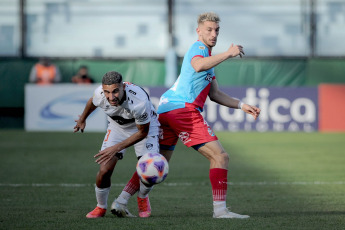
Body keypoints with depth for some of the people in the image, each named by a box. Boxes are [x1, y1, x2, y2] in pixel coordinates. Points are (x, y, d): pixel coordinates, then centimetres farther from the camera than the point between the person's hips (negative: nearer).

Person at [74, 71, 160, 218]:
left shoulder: (139, 102, -41)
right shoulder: (100, 94, -30)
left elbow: (143, 132, -24)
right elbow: (92, 102, 0)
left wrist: (117, 148, -27)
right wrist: (82, 119, 19)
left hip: (145, 125, -3)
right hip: (117, 127, 3)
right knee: (105, 170, -13)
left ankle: (142, 198, 16)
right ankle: (101, 207, 14)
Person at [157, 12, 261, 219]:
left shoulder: (208, 55, 29)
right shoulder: (198, 47, -2)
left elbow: (214, 93, 28)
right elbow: (198, 65, -28)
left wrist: (241, 106, 21)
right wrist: (228, 54, -24)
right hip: (183, 109, -10)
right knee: (220, 157, -9)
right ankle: (220, 209, -13)